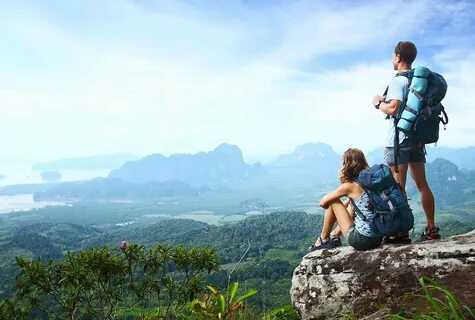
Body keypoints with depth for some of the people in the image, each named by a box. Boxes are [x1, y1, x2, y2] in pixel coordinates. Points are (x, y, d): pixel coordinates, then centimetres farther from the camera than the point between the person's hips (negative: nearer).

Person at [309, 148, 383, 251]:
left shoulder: (349, 186, -11)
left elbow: (323, 203, -1)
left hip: (361, 240, -7)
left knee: (332, 202, 5)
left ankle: (323, 240, 20)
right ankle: (334, 236, 35)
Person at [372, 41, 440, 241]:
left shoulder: (398, 80, -12)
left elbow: (393, 108, -23)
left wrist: (379, 103, -5)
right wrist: (386, 101, 18)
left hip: (398, 141, -8)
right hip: (417, 138, 8)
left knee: (398, 188, -4)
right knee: (422, 185, 12)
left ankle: (402, 232, -1)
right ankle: (432, 229, 17)